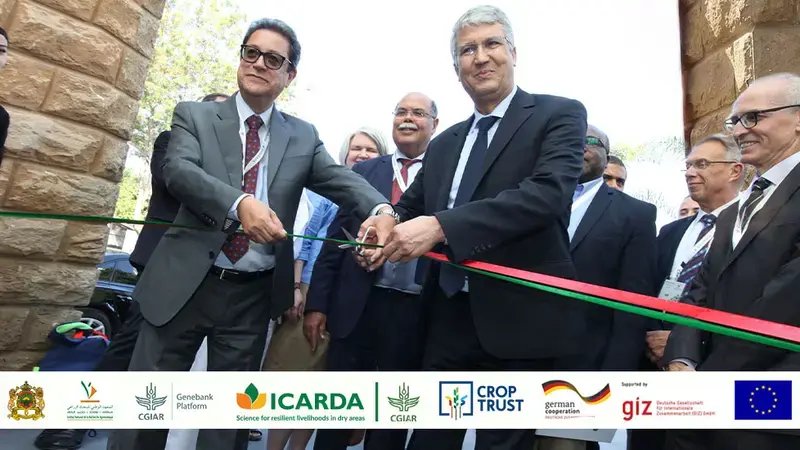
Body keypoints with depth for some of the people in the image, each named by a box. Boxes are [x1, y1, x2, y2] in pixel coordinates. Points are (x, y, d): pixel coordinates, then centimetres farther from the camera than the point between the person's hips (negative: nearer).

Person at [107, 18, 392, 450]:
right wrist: (239, 203, -33)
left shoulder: (304, 136, 8)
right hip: (184, 284, -1)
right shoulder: (194, 115, 4)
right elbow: (178, 169, -13)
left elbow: (342, 179, -6)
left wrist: (382, 210, -28)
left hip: (253, 296, 1)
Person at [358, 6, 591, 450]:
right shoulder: (443, 143, 16)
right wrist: (388, 218, -11)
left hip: (519, 321, -5)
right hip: (447, 319, 5)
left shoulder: (559, 113, -1)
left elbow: (549, 192, -18)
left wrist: (441, 226, -26)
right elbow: (412, 206, 15)